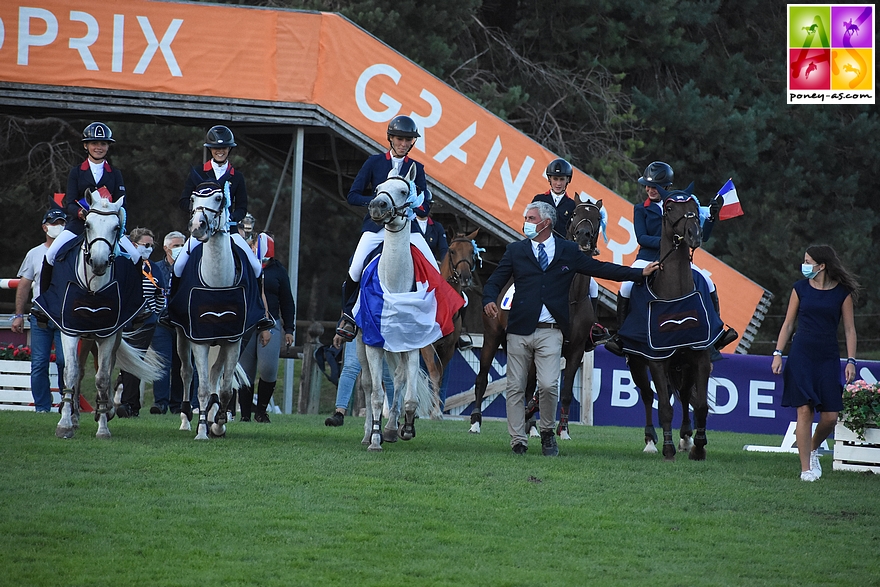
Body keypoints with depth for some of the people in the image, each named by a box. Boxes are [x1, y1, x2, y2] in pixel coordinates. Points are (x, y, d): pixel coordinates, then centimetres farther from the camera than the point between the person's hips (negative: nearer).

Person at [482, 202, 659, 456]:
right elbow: (495, 281, 8)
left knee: (548, 386, -13)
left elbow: (601, 269, 13)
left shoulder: (569, 251, 8)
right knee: (515, 388, 3)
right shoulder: (516, 250, 9)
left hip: (550, 332, -2)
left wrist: (640, 273, 9)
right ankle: (518, 442, 12)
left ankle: (547, 432, 12)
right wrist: (489, 301, -15)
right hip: (519, 330, 2)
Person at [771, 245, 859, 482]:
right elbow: (788, 323, 10)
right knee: (804, 410, -8)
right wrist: (778, 353, 3)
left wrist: (851, 360, -3)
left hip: (828, 358, 0)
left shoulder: (842, 293, 2)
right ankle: (806, 468, -3)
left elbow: (849, 329, 4)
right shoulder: (800, 288, 5)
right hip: (801, 356, 0)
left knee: (830, 416, -4)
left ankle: (813, 449, 27)